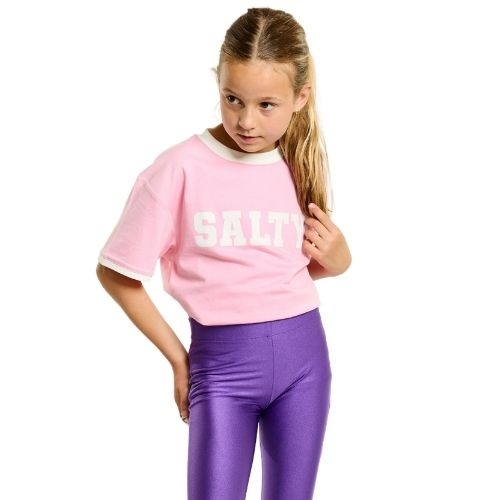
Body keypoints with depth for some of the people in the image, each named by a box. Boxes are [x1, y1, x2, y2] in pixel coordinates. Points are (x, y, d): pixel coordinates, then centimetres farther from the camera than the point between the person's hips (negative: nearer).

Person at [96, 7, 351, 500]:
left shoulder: (301, 164, 2)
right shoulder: (181, 168, -12)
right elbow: (115, 272, -5)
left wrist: (337, 257, -5)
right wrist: (177, 357, -2)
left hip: (303, 353, 4)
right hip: (221, 361, -4)